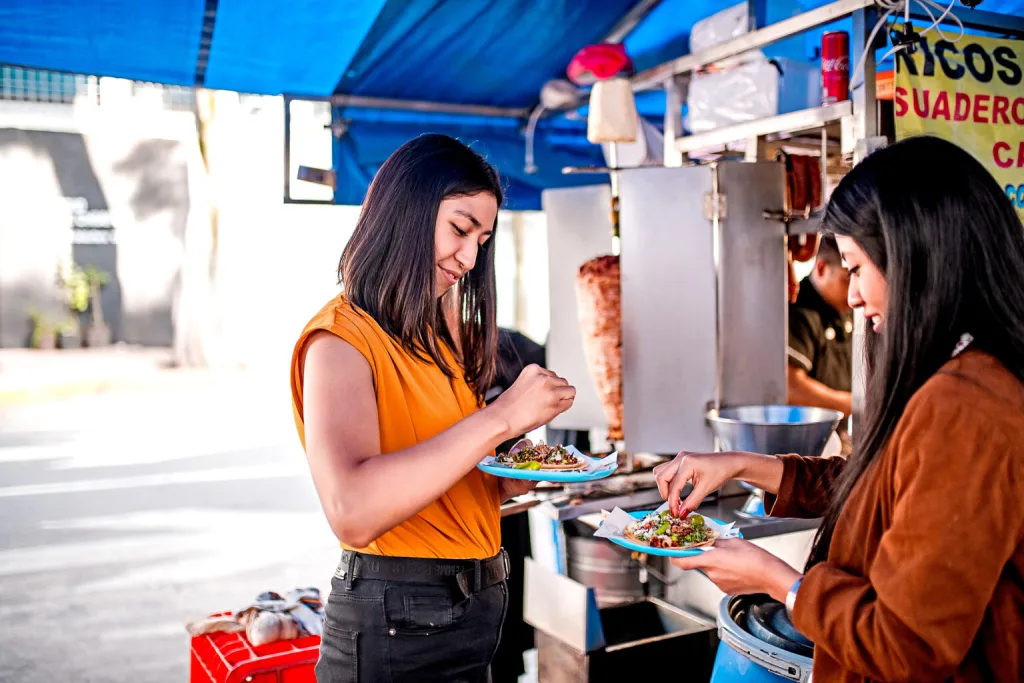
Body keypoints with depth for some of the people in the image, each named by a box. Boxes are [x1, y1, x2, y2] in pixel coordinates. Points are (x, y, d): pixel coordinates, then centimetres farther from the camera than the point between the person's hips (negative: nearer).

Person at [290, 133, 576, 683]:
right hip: (396, 623, -8)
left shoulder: (435, 341, 12)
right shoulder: (342, 338, -15)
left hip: (473, 609, 8)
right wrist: (501, 417, -29)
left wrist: (511, 480, -5)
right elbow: (352, 512, -30)